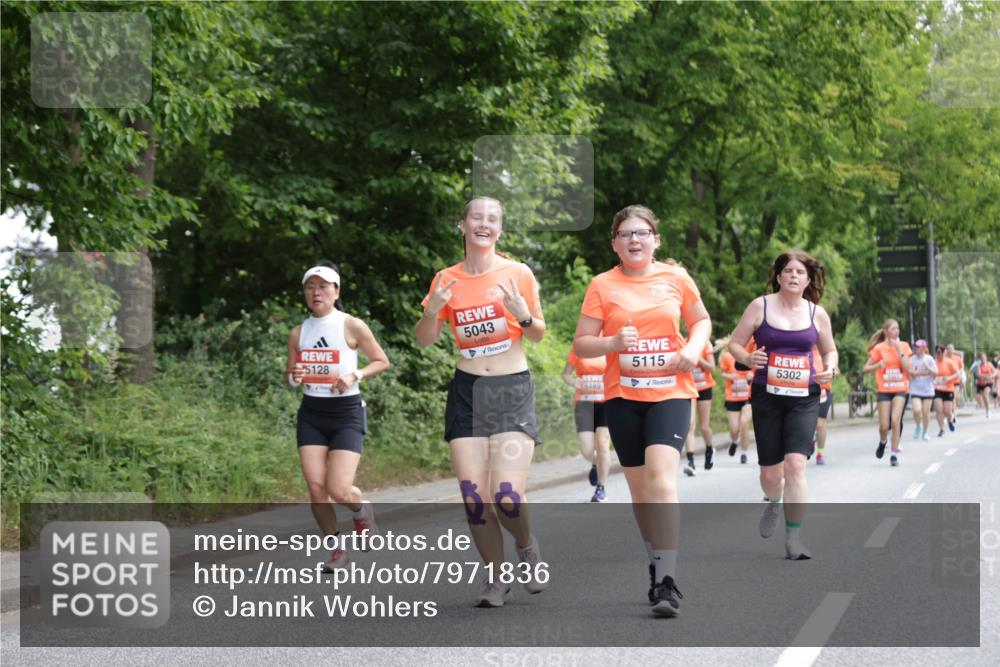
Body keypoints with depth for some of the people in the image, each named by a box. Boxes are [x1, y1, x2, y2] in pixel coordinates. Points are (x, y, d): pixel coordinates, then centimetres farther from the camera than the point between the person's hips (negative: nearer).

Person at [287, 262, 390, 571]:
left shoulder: (352, 326, -5)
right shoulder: (299, 333, 6)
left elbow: (382, 361, 3)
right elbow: (289, 376, 15)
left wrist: (355, 376, -13)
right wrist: (294, 378, -9)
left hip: (347, 411, -4)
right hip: (311, 414, 4)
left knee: (339, 490, -14)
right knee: (315, 486, -7)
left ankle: (361, 510, 23)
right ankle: (337, 548, 12)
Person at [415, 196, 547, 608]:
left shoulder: (517, 274, -1)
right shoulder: (447, 280, 4)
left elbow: (538, 334, 7)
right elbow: (425, 341, 8)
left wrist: (523, 315, -15)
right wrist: (432, 310, -12)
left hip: (513, 392, -2)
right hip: (467, 392, 2)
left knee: (507, 496, -15)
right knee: (474, 497, -4)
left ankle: (527, 548, 18)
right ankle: (495, 577, 15)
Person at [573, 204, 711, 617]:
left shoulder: (676, 278, 3)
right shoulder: (602, 285, 1)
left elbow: (701, 320, 18)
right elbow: (581, 344, 1)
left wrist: (693, 348, -2)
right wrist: (614, 342, -19)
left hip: (670, 393, -2)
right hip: (623, 396, 2)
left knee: (661, 477, -19)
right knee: (639, 487, 9)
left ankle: (667, 581, -21)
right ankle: (657, 562, 29)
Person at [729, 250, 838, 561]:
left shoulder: (817, 313, 6)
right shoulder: (760, 306, 0)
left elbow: (829, 350, 19)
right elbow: (734, 343, 2)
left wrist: (830, 369, -3)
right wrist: (748, 358, -19)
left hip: (804, 398, 0)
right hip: (767, 395, 0)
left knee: (795, 464, -17)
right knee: (770, 471, 5)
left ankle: (793, 538, -11)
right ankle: (773, 503, 43)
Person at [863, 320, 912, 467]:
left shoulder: (903, 346, 3)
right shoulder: (879, 348, -2)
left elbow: (908, 367, -7)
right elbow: (866, 368, 0)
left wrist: (898, 350, -14)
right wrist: (878, 365, -19)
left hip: (900, 389, 1)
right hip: (884, 390, -1)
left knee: (895, 420, -18)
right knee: (884, 425, -2)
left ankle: (895, 453, -8)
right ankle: (883, 442, 33)